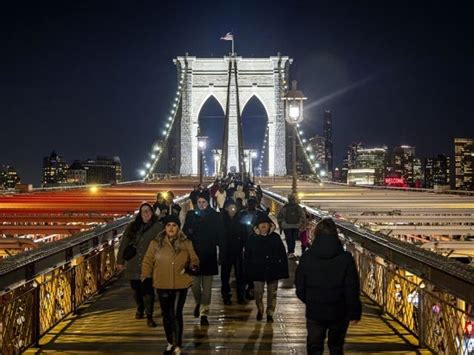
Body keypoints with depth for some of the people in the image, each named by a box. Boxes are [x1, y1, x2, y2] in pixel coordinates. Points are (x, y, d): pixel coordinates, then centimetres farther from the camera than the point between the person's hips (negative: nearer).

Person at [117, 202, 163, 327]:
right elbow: (124, 244, 9)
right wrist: (120, 261, 7)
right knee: (136, 289, 14)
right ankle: (139, 309, 39)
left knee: (148, 290, -7)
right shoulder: (132, 226, 8)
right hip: (133, 265, 3)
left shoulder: (158, 227, -3)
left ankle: (149, 316, 3)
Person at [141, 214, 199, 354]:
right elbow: (147, 261, 3)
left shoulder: (186, 243, 1)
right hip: (162, 285, 2)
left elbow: (194, 259, 8)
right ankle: (170, 342, 32)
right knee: (166, 314, 14)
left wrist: (193, 267, -13)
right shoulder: (156, 243, 0)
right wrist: (146, 277, -7)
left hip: (181, 285, -1)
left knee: (176, 314, -5)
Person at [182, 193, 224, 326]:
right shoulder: (191, 215, 5)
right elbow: (185, 232, 6)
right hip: (194, 254, 1)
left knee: (207, 287, 1)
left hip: (209, 255, -1)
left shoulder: (215, 216, 2)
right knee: (195, 285, 6)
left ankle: (204, 313, 8)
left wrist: (213, 242, -13)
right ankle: (198, 303, 35)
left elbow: (220, 235, 2)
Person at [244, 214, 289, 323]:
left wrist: (283, 270, -4)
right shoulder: (252, 238, -1)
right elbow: (247, 256, 3)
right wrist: (248, 271, 0)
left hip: (273, 270, 0)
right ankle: (260, 311, 29)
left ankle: (270, 314, 24)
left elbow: (282, 255, 1)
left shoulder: (275, 237, -1)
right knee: (258, 293, 3)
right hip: (258, 271, 0)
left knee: (272, 293, 8)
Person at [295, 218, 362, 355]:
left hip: (314, 313, 0)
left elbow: (300, 288, -3)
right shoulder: (346, 258, -12)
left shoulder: (306, 258, -10)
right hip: (339, 313, 1)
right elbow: (352, 290, -11)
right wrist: (354, 313, 1)